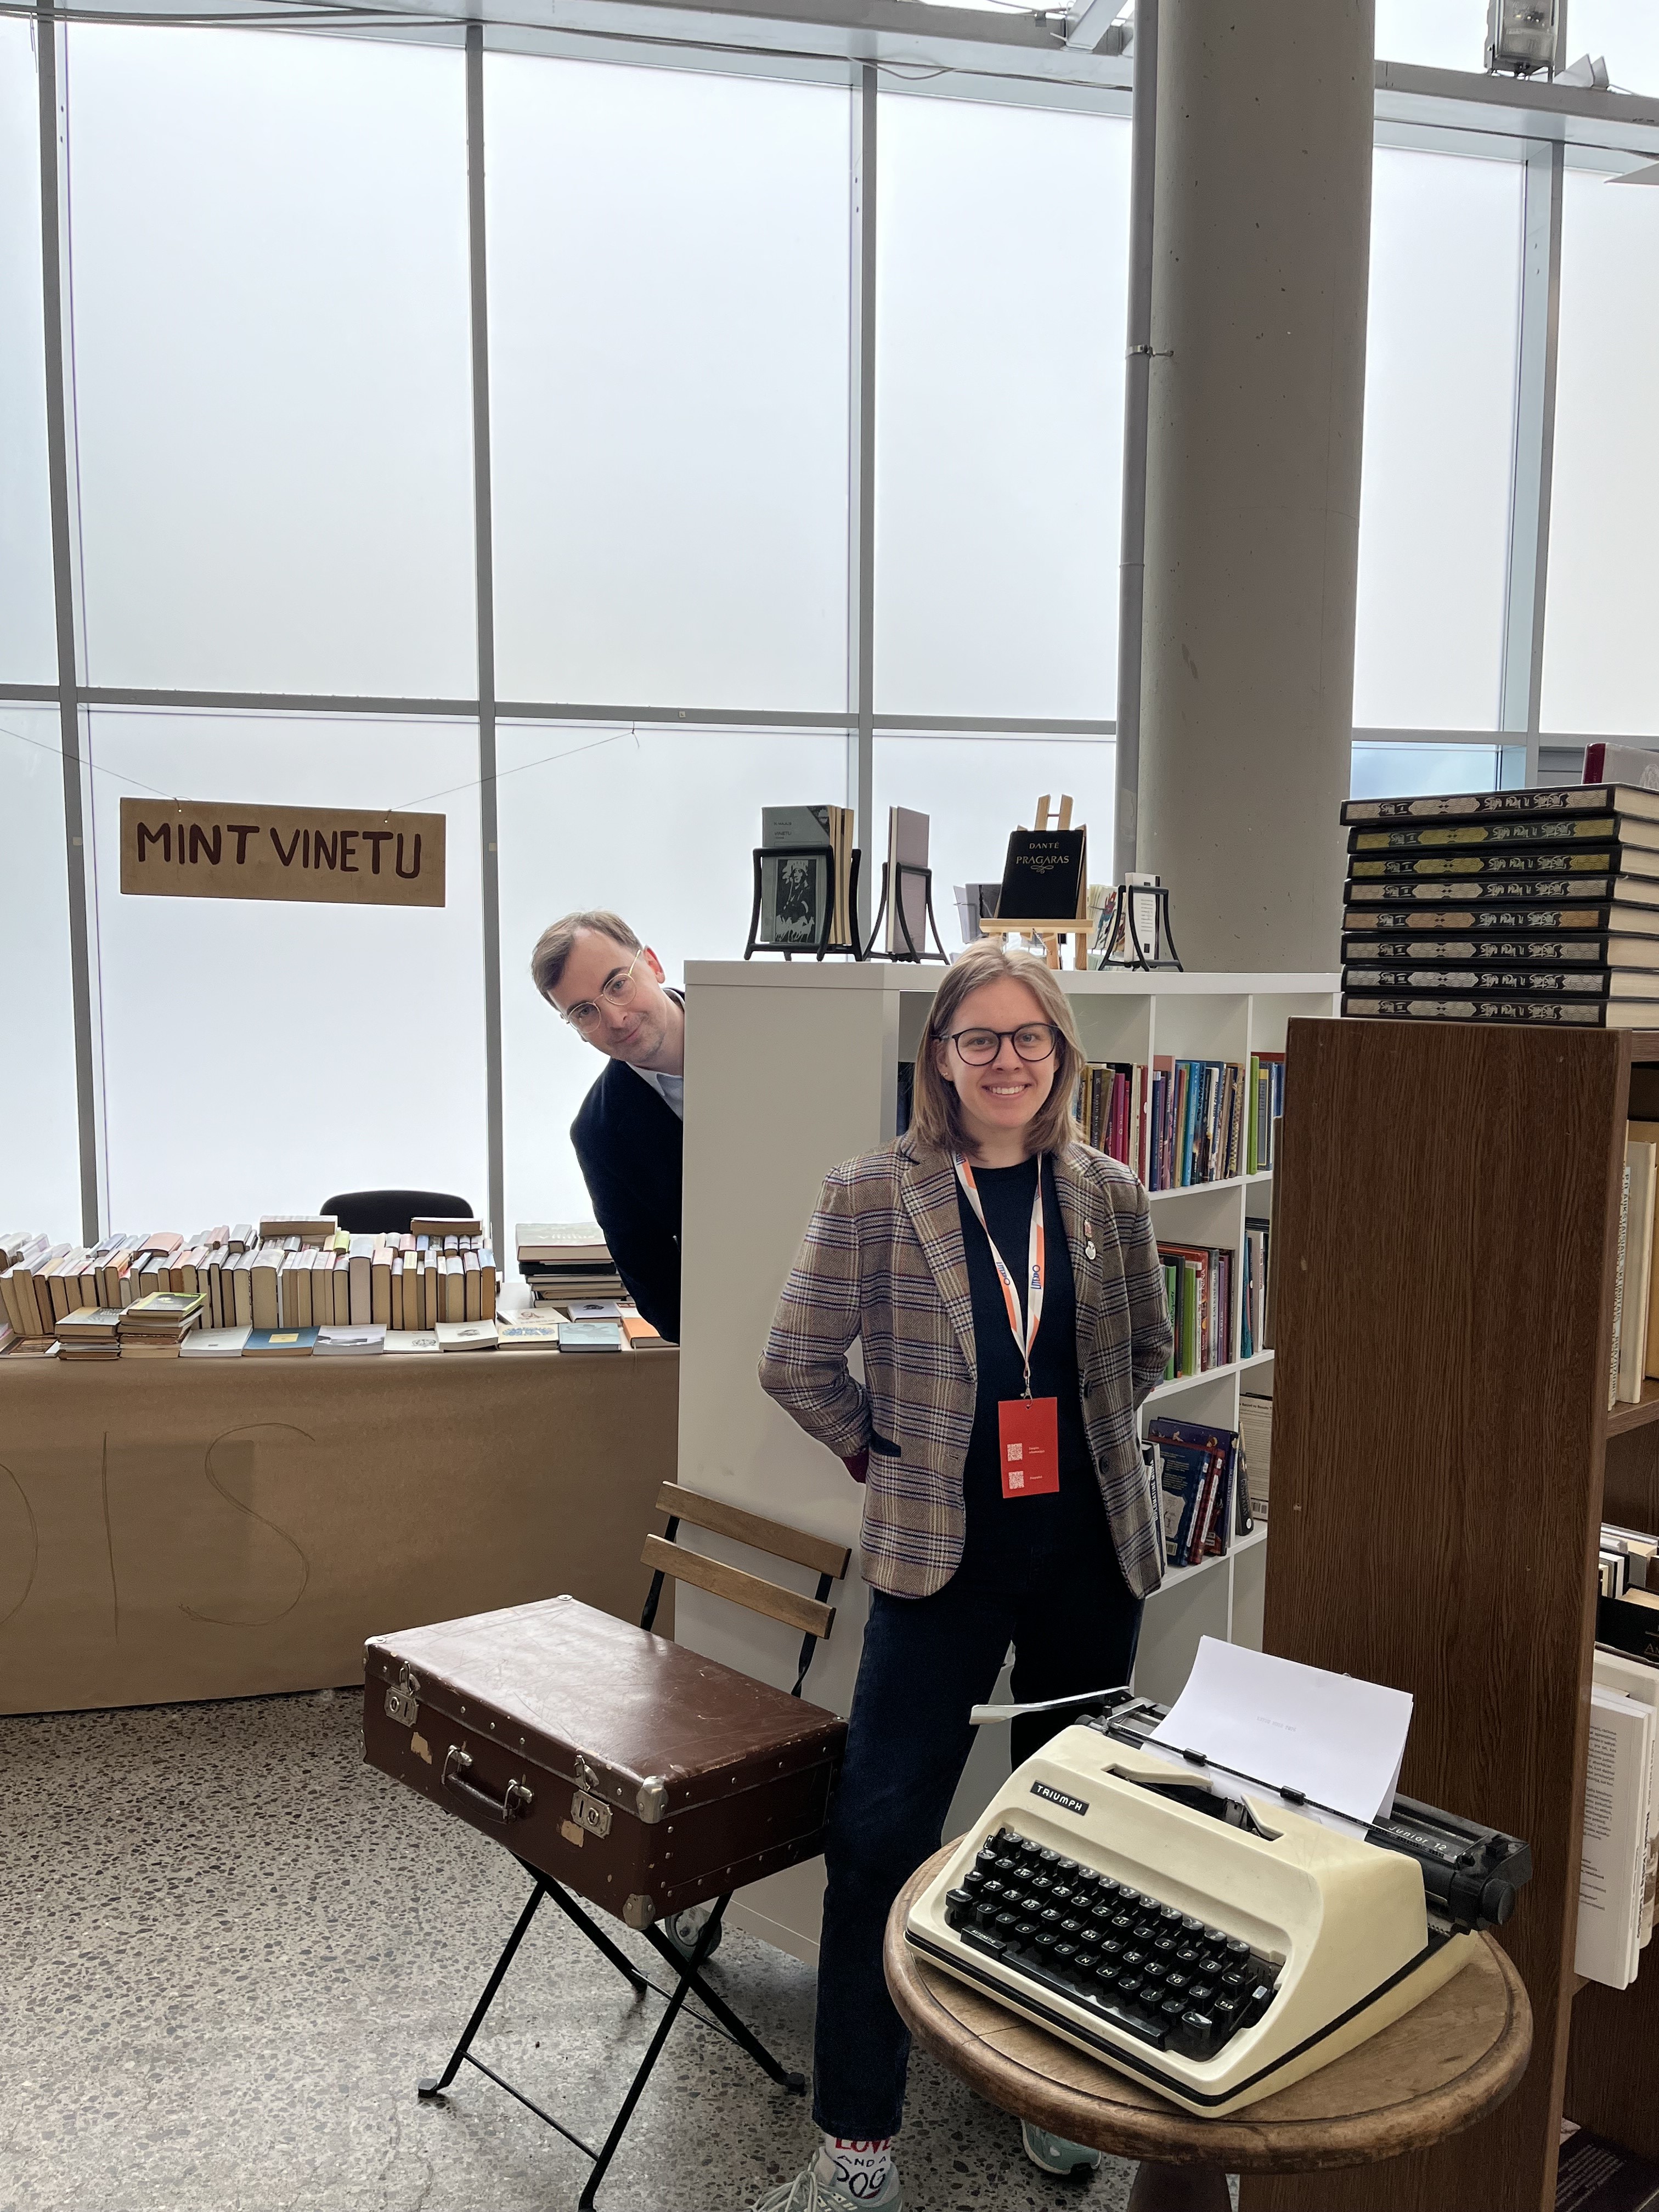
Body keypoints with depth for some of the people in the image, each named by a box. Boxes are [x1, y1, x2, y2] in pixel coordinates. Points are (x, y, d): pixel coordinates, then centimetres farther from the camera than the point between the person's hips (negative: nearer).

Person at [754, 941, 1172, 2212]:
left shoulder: (1109, 1197, 1)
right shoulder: (874, 1196, -9)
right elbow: (799, 1362, -2)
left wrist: (1081, 1443, 10)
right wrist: (886, 1456, 0)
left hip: (1090, 1548, 3)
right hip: (943, 1555, -3)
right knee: (880, 1835, -2)